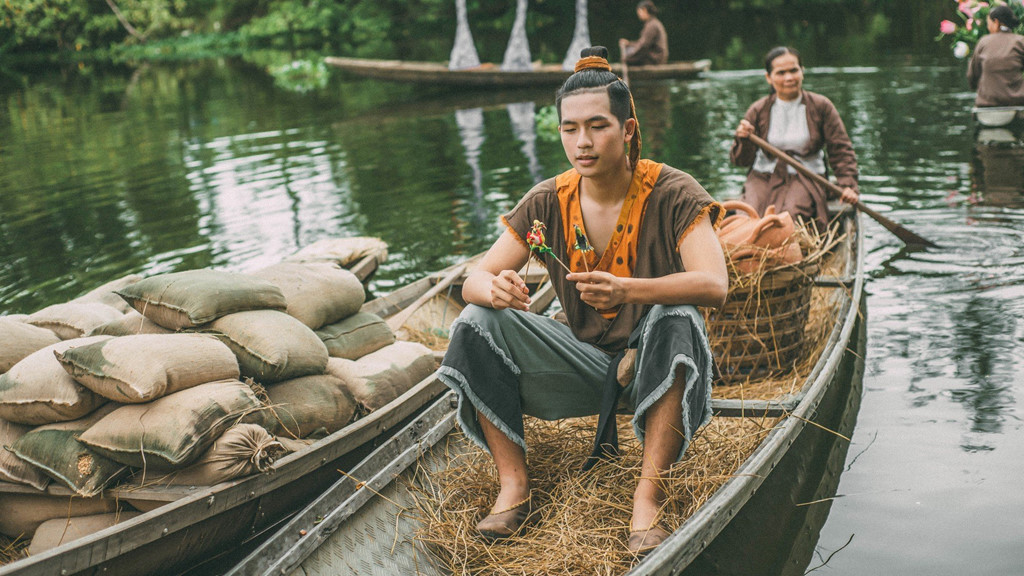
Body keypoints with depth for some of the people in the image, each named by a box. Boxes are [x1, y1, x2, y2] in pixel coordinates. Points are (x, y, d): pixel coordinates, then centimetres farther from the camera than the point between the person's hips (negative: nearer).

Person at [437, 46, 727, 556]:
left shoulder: (671, 194, -14)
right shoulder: (547, 203, -4)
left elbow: (714, 285, -28)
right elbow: (474, 280, -7)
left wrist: (624, 290, -44)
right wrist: (496, 290, -33)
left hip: (654, 364, -3)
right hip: (586, 362, 3)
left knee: (677, 319, -36)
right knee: (478, 324, -16)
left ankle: (647, 498, -30)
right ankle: (513, 485, -13)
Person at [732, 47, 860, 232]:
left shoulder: (821, 106, 2)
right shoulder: (758, 110, 3)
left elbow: (841, 150, 5)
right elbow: (741, 160, 4)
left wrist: (848, 184, -9)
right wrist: (744, 139, -18)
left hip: (805, 177, -1)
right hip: (764, 177, 1)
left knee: (790, 216, -32)